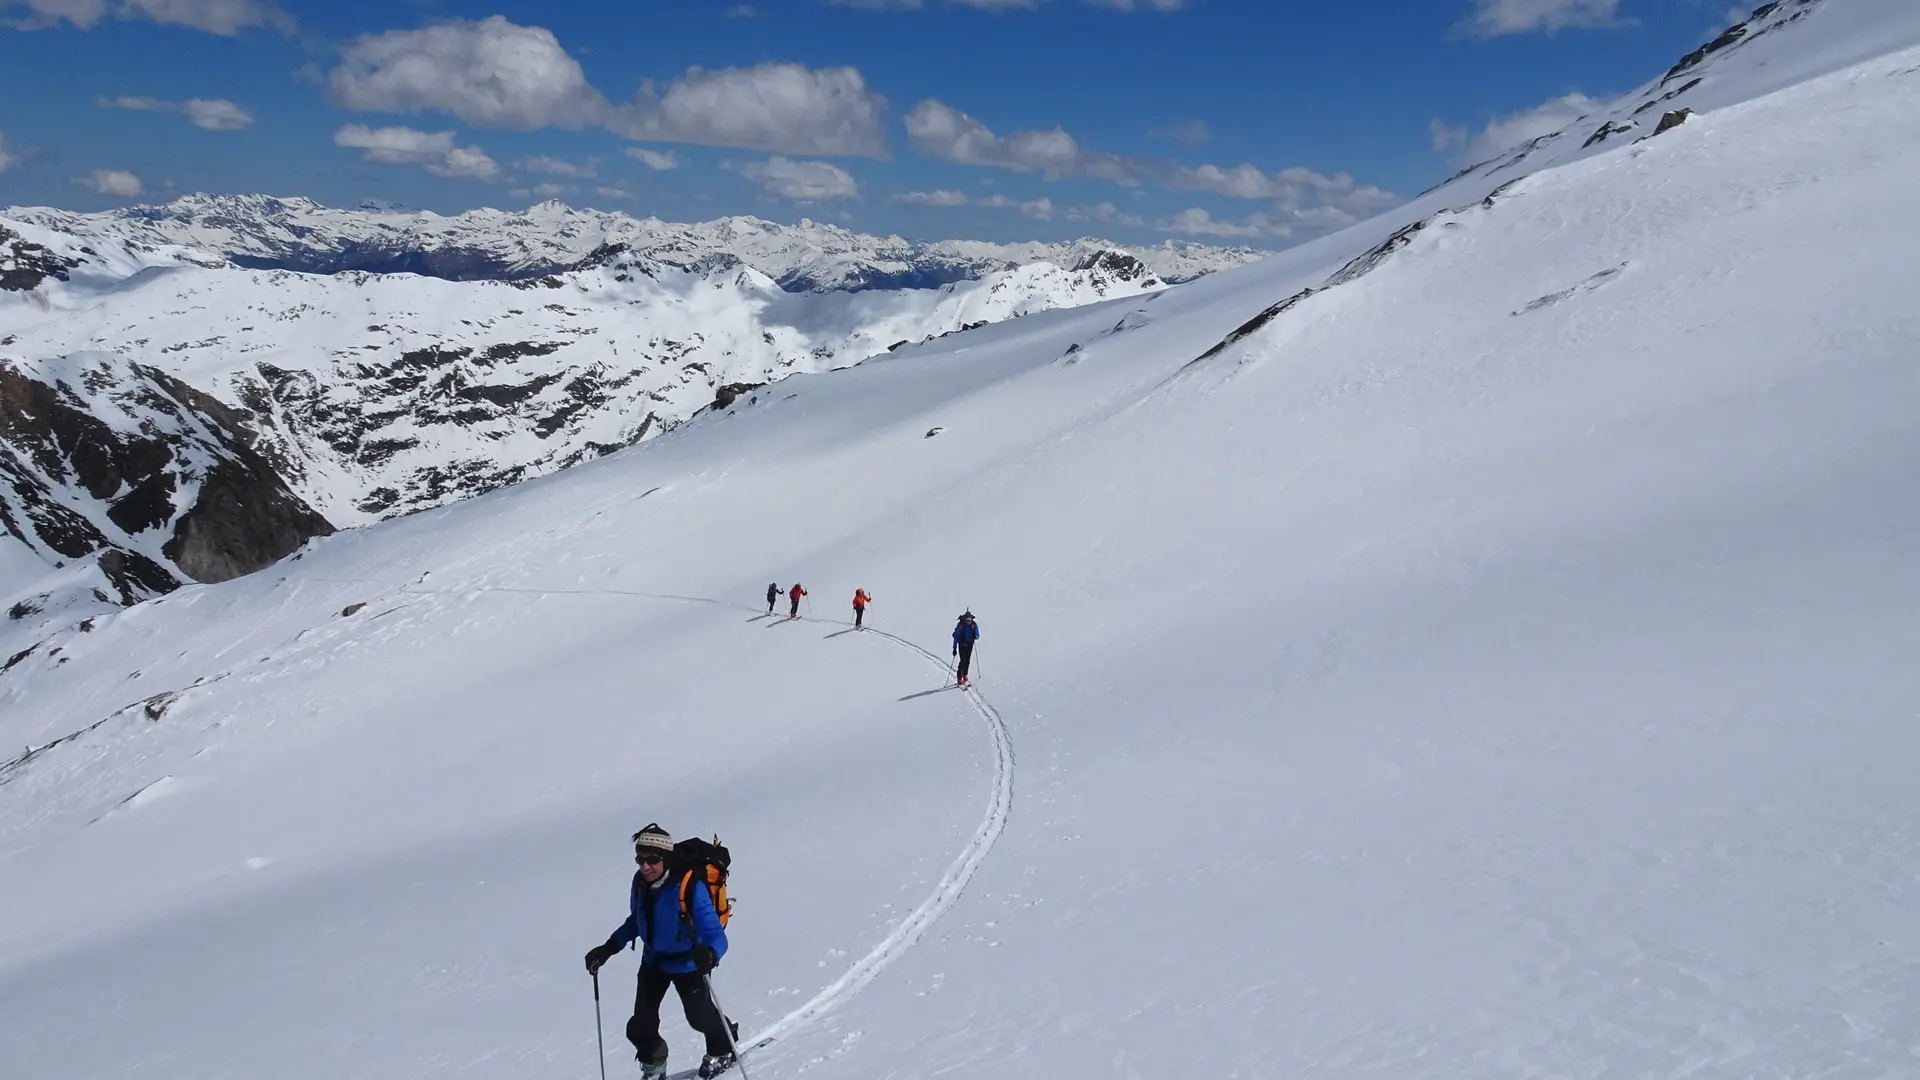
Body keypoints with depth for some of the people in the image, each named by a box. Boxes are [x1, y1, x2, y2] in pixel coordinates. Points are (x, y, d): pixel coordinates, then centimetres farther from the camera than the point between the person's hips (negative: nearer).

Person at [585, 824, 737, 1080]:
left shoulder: (690, 887, -32)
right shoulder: (641, 883, -14)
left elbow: (716, 934, -36)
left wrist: (709, 953, -57)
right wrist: (609, 948, 1)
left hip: (687, 963, -5)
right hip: (653, 961, 5)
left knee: (699, 1016, 10)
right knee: (640, 1028, 2)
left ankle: (722, 1050, 44)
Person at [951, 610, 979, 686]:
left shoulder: (974, 625, -11)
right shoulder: (960, 625, -18)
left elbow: (977, 636, -7)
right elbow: (956, 636, -13)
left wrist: (974, 637, -32)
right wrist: (954, 648, -15)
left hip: (970, 645, 3)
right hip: (962, 645, -3)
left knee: (967, 661, 9)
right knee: (963, 661, -10)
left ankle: (965, 675, 28)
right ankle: (960, 678, -2)